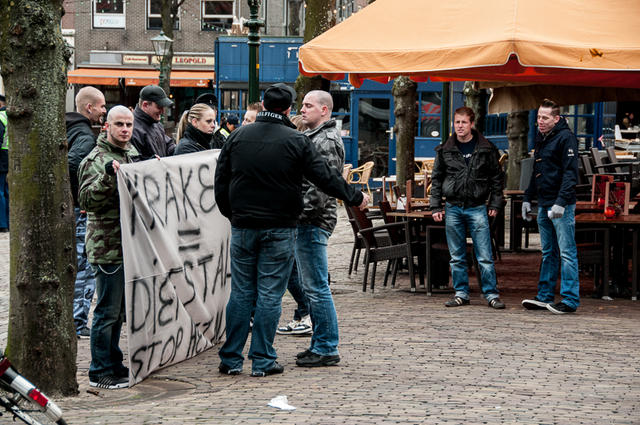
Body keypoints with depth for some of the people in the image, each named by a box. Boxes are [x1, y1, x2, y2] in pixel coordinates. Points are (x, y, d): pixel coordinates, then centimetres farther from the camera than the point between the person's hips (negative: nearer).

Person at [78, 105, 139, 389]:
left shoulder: (131, 154, 15)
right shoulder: (96, 160, -11)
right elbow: (86, 200, -21)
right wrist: (107, 177, -33)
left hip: (128, 245, 9)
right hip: (107, 246, -9)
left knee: (119, 309, 16)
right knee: (108, 310, -5)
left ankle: (113, 364, 26)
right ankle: (100, 372, 1)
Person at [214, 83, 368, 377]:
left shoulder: (237, 137, 4)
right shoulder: (295, 141, -7)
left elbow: (221, 182, 9)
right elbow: (325, 177, -3)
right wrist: (355, 198, 10)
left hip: (242, 226, 3)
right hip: (279, 229, -3)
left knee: (241, 293, 9)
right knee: (270, 295, 1)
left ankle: (230, 359, 11)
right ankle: (262, 361, 2)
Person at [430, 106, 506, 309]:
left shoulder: (486, 149, 1)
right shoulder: (445, 150, 6)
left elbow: (497, 177, 7)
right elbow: (436, 179, 11)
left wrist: (495, 204, 2)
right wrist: (436, 206, 5)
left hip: (477, 208, -2)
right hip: (453, 208, 2)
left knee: (485, 256, -5)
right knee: (457, 257, 7)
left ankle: (491, 294, 1)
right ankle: (461, 293, 16)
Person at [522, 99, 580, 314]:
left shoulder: (566, 138, -11)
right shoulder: (540, 139, 16)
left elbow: (570, 173, -17)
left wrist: (561, 202, -23)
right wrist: (527, 198, 19)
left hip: (562, 207, -9)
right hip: (544, 205, 9)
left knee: (567, 253, -6)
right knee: (548, 253, 12)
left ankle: (570, 300, -5)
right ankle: (545, 297, 16)